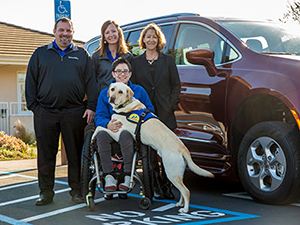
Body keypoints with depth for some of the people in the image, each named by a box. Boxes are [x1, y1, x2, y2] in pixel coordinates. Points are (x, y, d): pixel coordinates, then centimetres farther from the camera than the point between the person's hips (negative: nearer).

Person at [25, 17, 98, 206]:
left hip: (74, 113, 0)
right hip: (45, 113, 1)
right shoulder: (40, 54, 13)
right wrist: (33, 105, 1)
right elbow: (31, 82, 11)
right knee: (46, 153, 4)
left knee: (75, 153, 3)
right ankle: (46, 191, 14)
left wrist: (91, 107, -3)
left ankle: (77, 190, 14)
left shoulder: (82, 55, 12)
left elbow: (91, 82, 7)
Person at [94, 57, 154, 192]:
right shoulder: (105, 93, 15)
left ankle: (128, 175, -27)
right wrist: (108, 124, -18)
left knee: (125, 134, -38)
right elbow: (99, 116, 5)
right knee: (101, 134, -33)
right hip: (112, 130, 2)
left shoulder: (139, 91, 13)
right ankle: (109, 176, -27)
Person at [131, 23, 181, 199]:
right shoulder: (136, 62, 12)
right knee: (150, 152, 0)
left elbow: (176, 84, 9)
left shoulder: (168, 60, 11)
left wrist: (172, 105, -2)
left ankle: (167, 186, 7)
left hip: (165, 113, 0)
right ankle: (156, 187, 10)